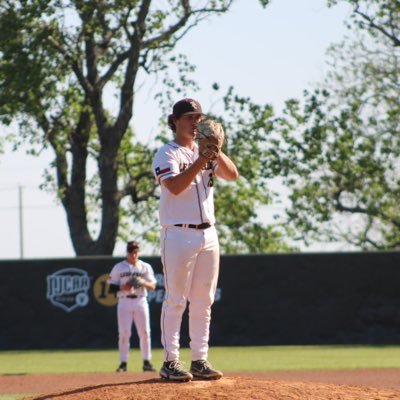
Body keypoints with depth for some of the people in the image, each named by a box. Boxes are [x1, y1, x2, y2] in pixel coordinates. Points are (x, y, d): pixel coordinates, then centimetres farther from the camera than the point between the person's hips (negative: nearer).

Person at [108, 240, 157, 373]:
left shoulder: (145, 267, 10)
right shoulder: (119, 267, 6)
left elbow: (153, 286, 3)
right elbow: (111, 287, 3)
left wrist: (143, 283, -18)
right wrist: (123, 288, -16)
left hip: (141, 301, 1)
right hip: (124, 302, -1)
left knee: (145, 332, -2)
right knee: (124, 333, -6)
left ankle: (146, 362, 4)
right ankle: (123, 363, -2)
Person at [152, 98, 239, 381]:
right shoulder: (167, 154, -4)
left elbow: (232, 175, 2)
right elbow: (175, 186, -21)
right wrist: (202, 159, -25)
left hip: (208, 234, 7)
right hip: (179, 235, -6)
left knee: (203, 301, 7)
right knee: (176, 299, -6)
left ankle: (200, 360, 11)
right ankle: (171, 361, -5)